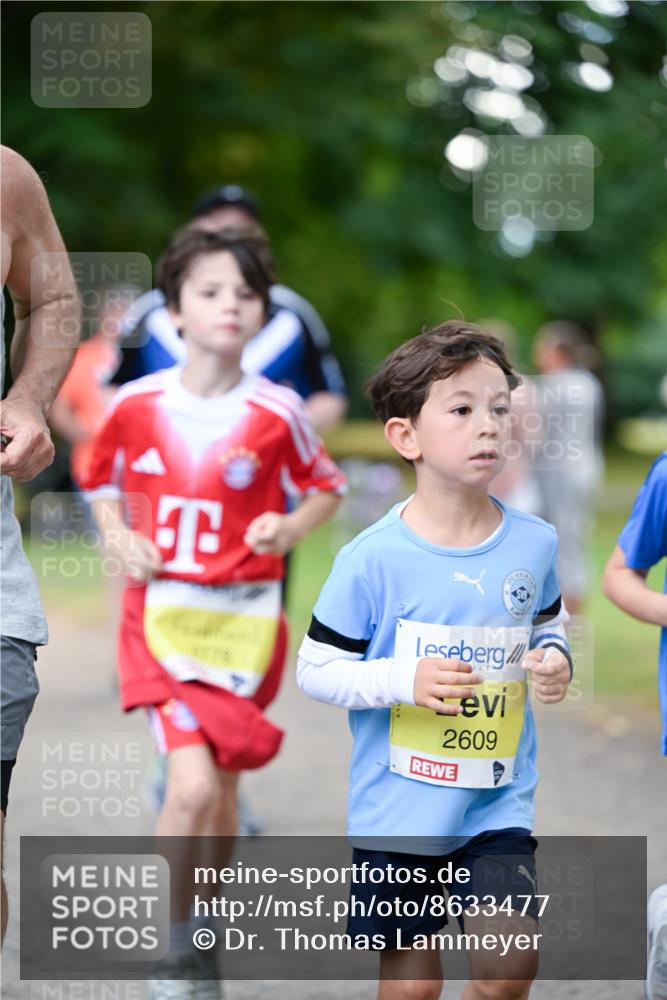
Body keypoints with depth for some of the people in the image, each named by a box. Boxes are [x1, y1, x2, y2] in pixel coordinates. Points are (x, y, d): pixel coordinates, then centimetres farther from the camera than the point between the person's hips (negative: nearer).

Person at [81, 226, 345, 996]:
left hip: (245, 620, 1)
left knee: (221, 792, 11)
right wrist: (120, 540, -3)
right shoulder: (138, 404, -4)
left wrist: (289, 529, -10)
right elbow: (101, 481, 14)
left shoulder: (276, 413, -6)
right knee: (192, 786, -17)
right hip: (162, 615, -1)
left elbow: (324, 489, 10)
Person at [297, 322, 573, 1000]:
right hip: (399, 810, -2)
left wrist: (553, 659, -4)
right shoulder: (374, 559, -14)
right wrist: (404, 679, -23)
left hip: (499, 803, 2)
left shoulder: (533, 543, -2)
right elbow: (316, 670, -8)